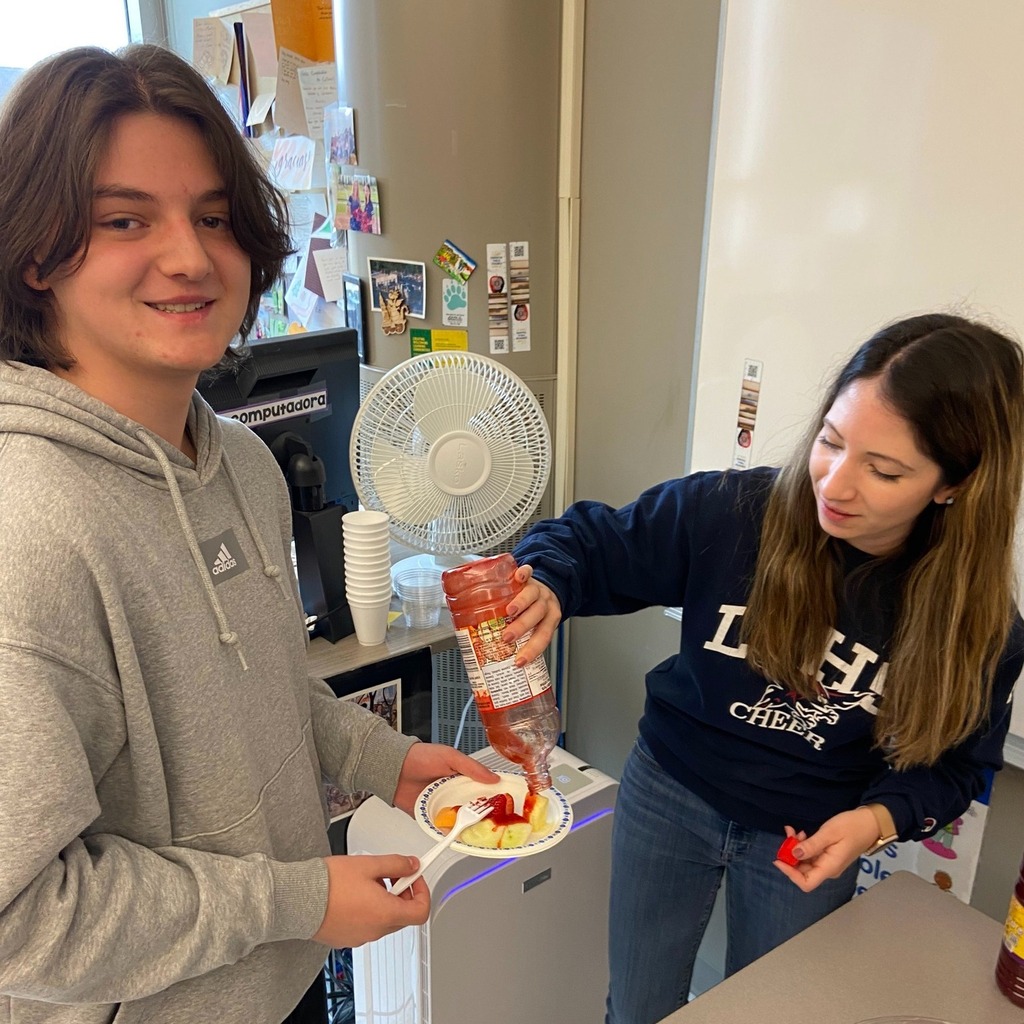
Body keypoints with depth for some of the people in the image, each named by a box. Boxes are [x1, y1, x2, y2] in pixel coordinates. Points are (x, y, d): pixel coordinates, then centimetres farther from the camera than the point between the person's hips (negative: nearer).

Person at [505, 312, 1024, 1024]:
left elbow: (952, 765, -3)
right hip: (672, 794, 0)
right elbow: (589, 542, -13)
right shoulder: (731, 511, -24)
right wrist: (544, 590, -34)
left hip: (812, 838, 1)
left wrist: (880, 819, -22)